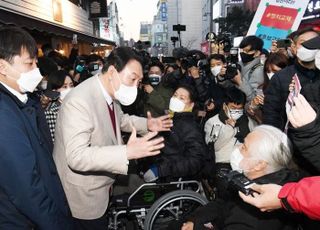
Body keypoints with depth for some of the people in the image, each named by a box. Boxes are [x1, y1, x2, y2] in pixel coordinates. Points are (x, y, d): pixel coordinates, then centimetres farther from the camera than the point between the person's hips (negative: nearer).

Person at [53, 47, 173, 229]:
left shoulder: (111, 93, -3)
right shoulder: (79, 101, -31)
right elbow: (77, 156, -35)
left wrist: (146, 124, 2)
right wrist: (127, 152, -42)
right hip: (83, 194, -8)